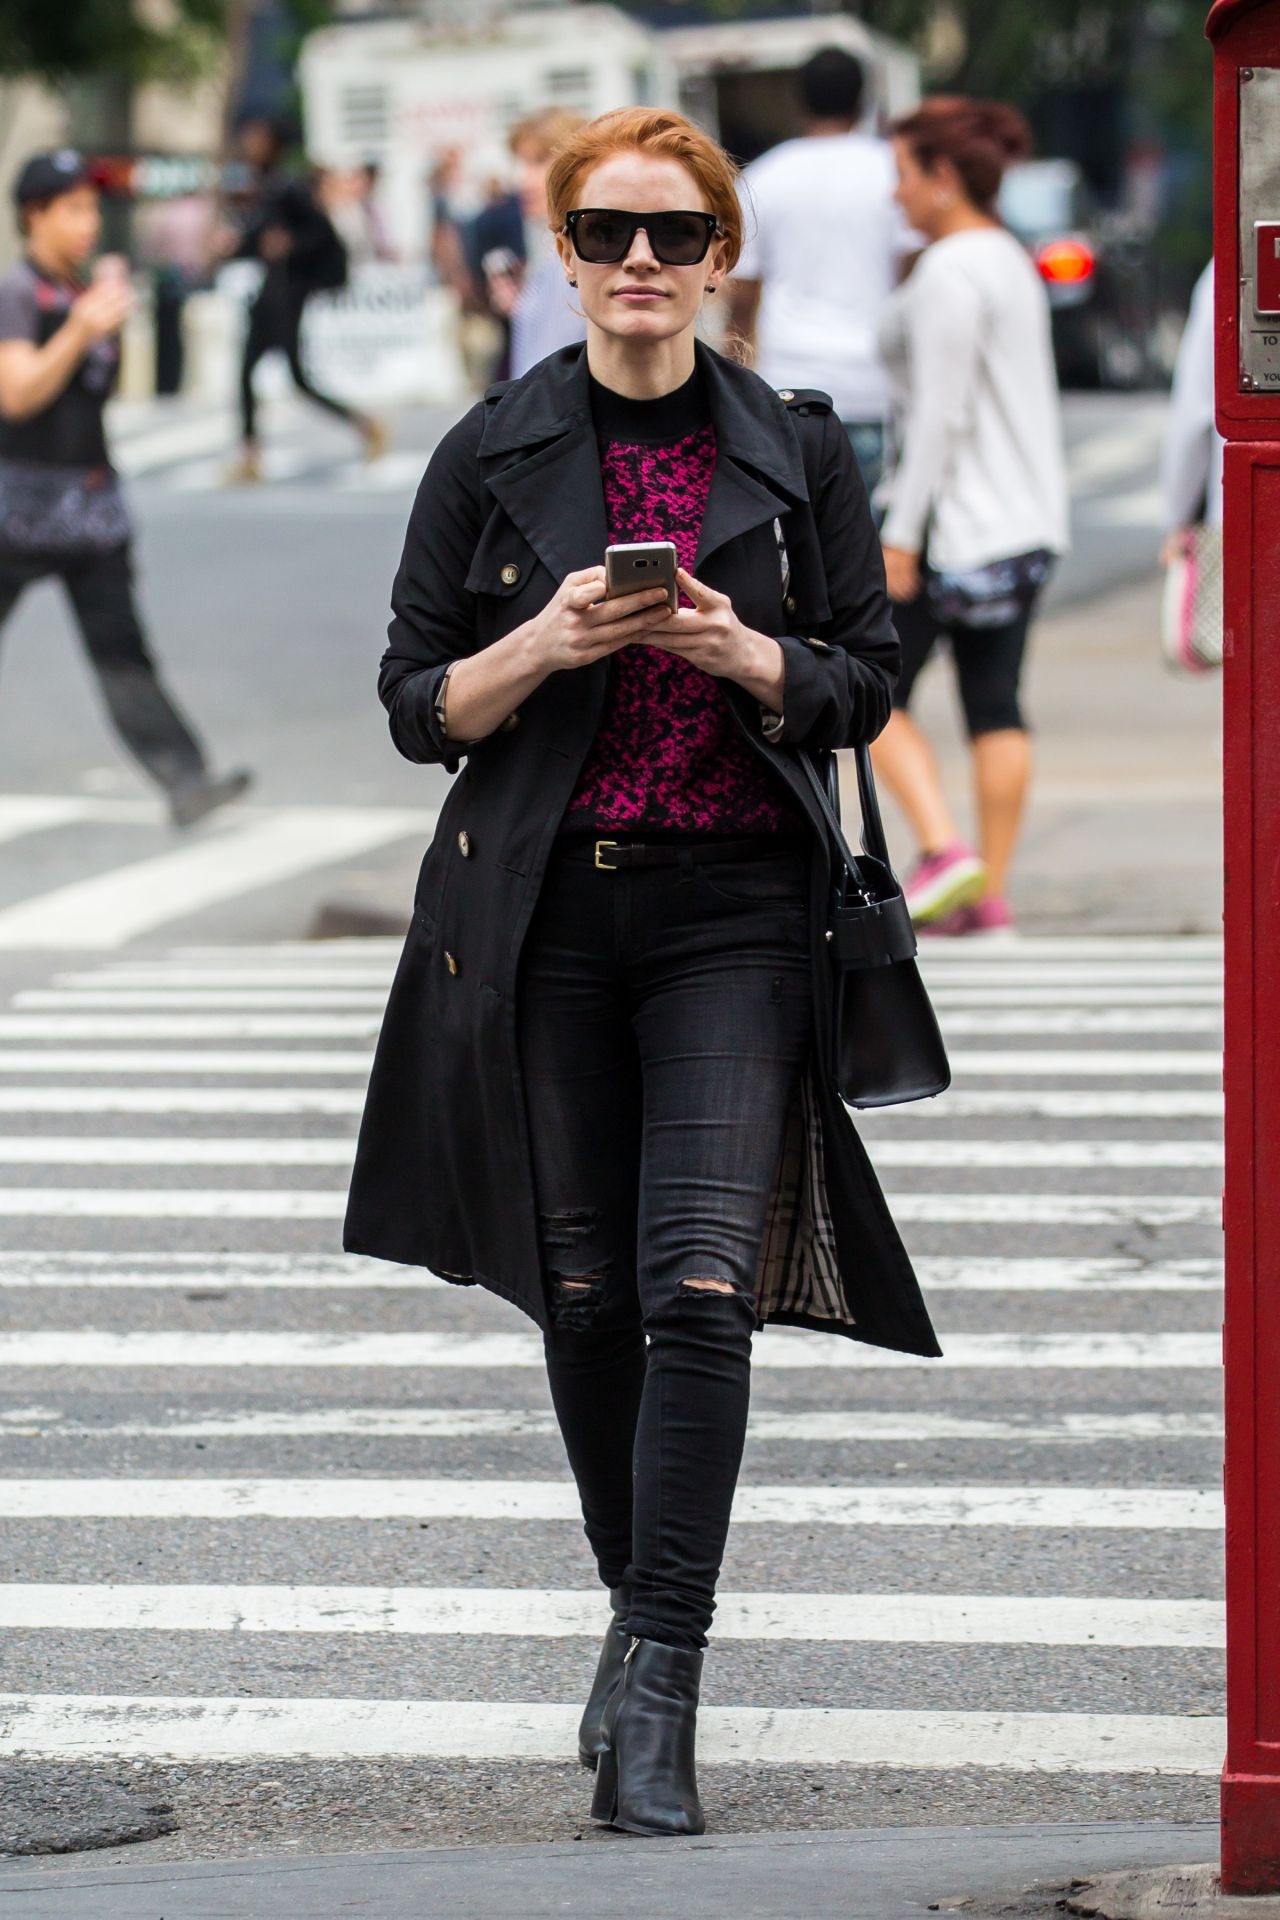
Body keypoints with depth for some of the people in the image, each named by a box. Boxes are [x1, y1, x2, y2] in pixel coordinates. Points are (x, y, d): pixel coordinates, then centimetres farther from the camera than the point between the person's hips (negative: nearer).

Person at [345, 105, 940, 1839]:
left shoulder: (796, 453, 4)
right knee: (581, 1290, 7)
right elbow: (419, 701, 6)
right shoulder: (493, 456, 4)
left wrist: (745, 654, -11)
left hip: (732, 912, -1)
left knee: (697, 1286, -14)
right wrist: (545, 645, -13)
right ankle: (642, 1614, 28)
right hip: (543, 909, 2)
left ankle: (659, 1692, -15)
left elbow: (868, 680, 8)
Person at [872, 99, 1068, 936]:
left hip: (956, 516, -9)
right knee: (997, 706, 7)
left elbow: (942, 413, -20)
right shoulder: (1013, 262, 14)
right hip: (1028, 518, 9)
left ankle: (945, 848, -12)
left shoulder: (950, 275, -15)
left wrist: (901, 532, -18)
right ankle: (992, 891, 5)